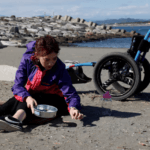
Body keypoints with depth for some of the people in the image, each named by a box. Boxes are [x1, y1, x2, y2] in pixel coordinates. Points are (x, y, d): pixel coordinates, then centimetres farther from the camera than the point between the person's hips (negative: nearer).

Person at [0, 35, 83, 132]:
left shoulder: (59, 69, -19)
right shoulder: (27, 59, -14)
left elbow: (70, 92, -24)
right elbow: (18, 86, -18)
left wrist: (73, 108, -46)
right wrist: (27, 97, -40)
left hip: (51, 99, -5)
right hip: (31, 95, 5)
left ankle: (17, 118, -63)